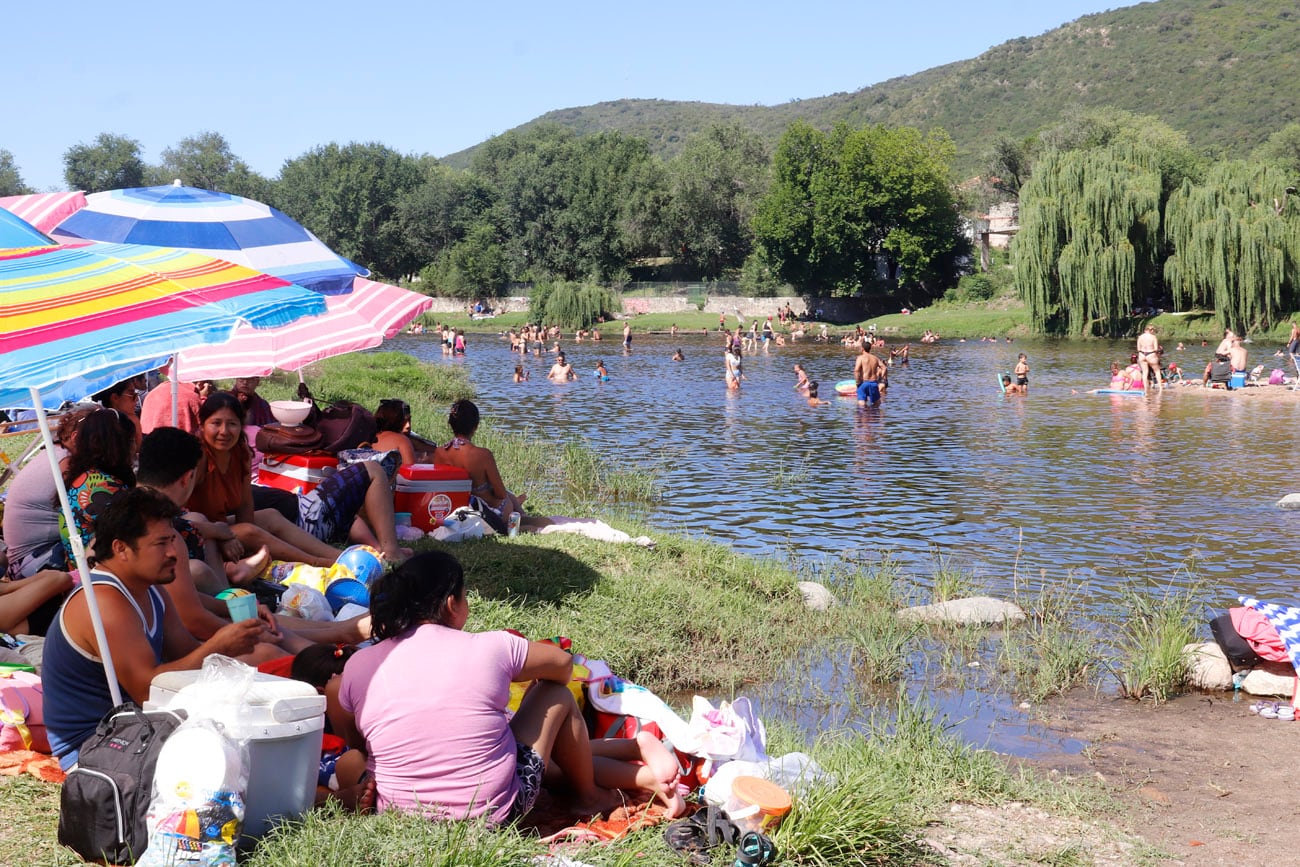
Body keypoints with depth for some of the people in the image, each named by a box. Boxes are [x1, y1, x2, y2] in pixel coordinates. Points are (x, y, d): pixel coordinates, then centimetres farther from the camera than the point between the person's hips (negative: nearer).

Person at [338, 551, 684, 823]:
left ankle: (643, 775, 30)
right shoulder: (488, 648, -11)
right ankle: (587, 795, 36)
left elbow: (354, 741, 14)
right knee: (557, 695, 19)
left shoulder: (358, 666, -4)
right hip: (493, 813, -4)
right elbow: (563, 665, 8)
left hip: (400, 812, 4)